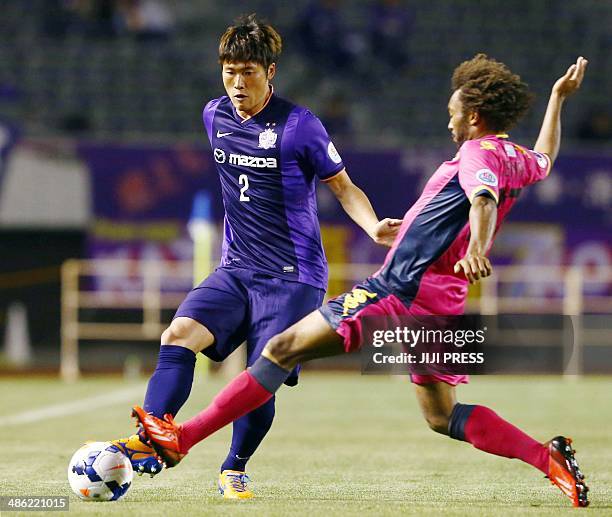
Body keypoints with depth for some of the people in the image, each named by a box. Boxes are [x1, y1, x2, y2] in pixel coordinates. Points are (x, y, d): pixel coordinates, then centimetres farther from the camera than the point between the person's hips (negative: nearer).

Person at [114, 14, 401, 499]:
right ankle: (148, 445, -25)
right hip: (236, 271, 5)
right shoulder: (215, 117, 7)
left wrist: (373, 226, -19)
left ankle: (235, 469, 12)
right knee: (178, 335, -20)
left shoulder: (299, 126, -10)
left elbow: (344, 187, -1)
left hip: (293, 277, -5)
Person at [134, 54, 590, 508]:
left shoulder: (479, 152, -9)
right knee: (442, 416, 13)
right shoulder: (516, 158, 17)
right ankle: (549, 457, -3)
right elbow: (545, 160, 42)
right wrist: (558, 97, 54)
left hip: (402, 288, -9)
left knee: (284, 348, -8)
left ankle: (181, 437, -11)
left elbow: (484, 201, -31)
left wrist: (476, 250, -51)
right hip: (442, 304, 9)